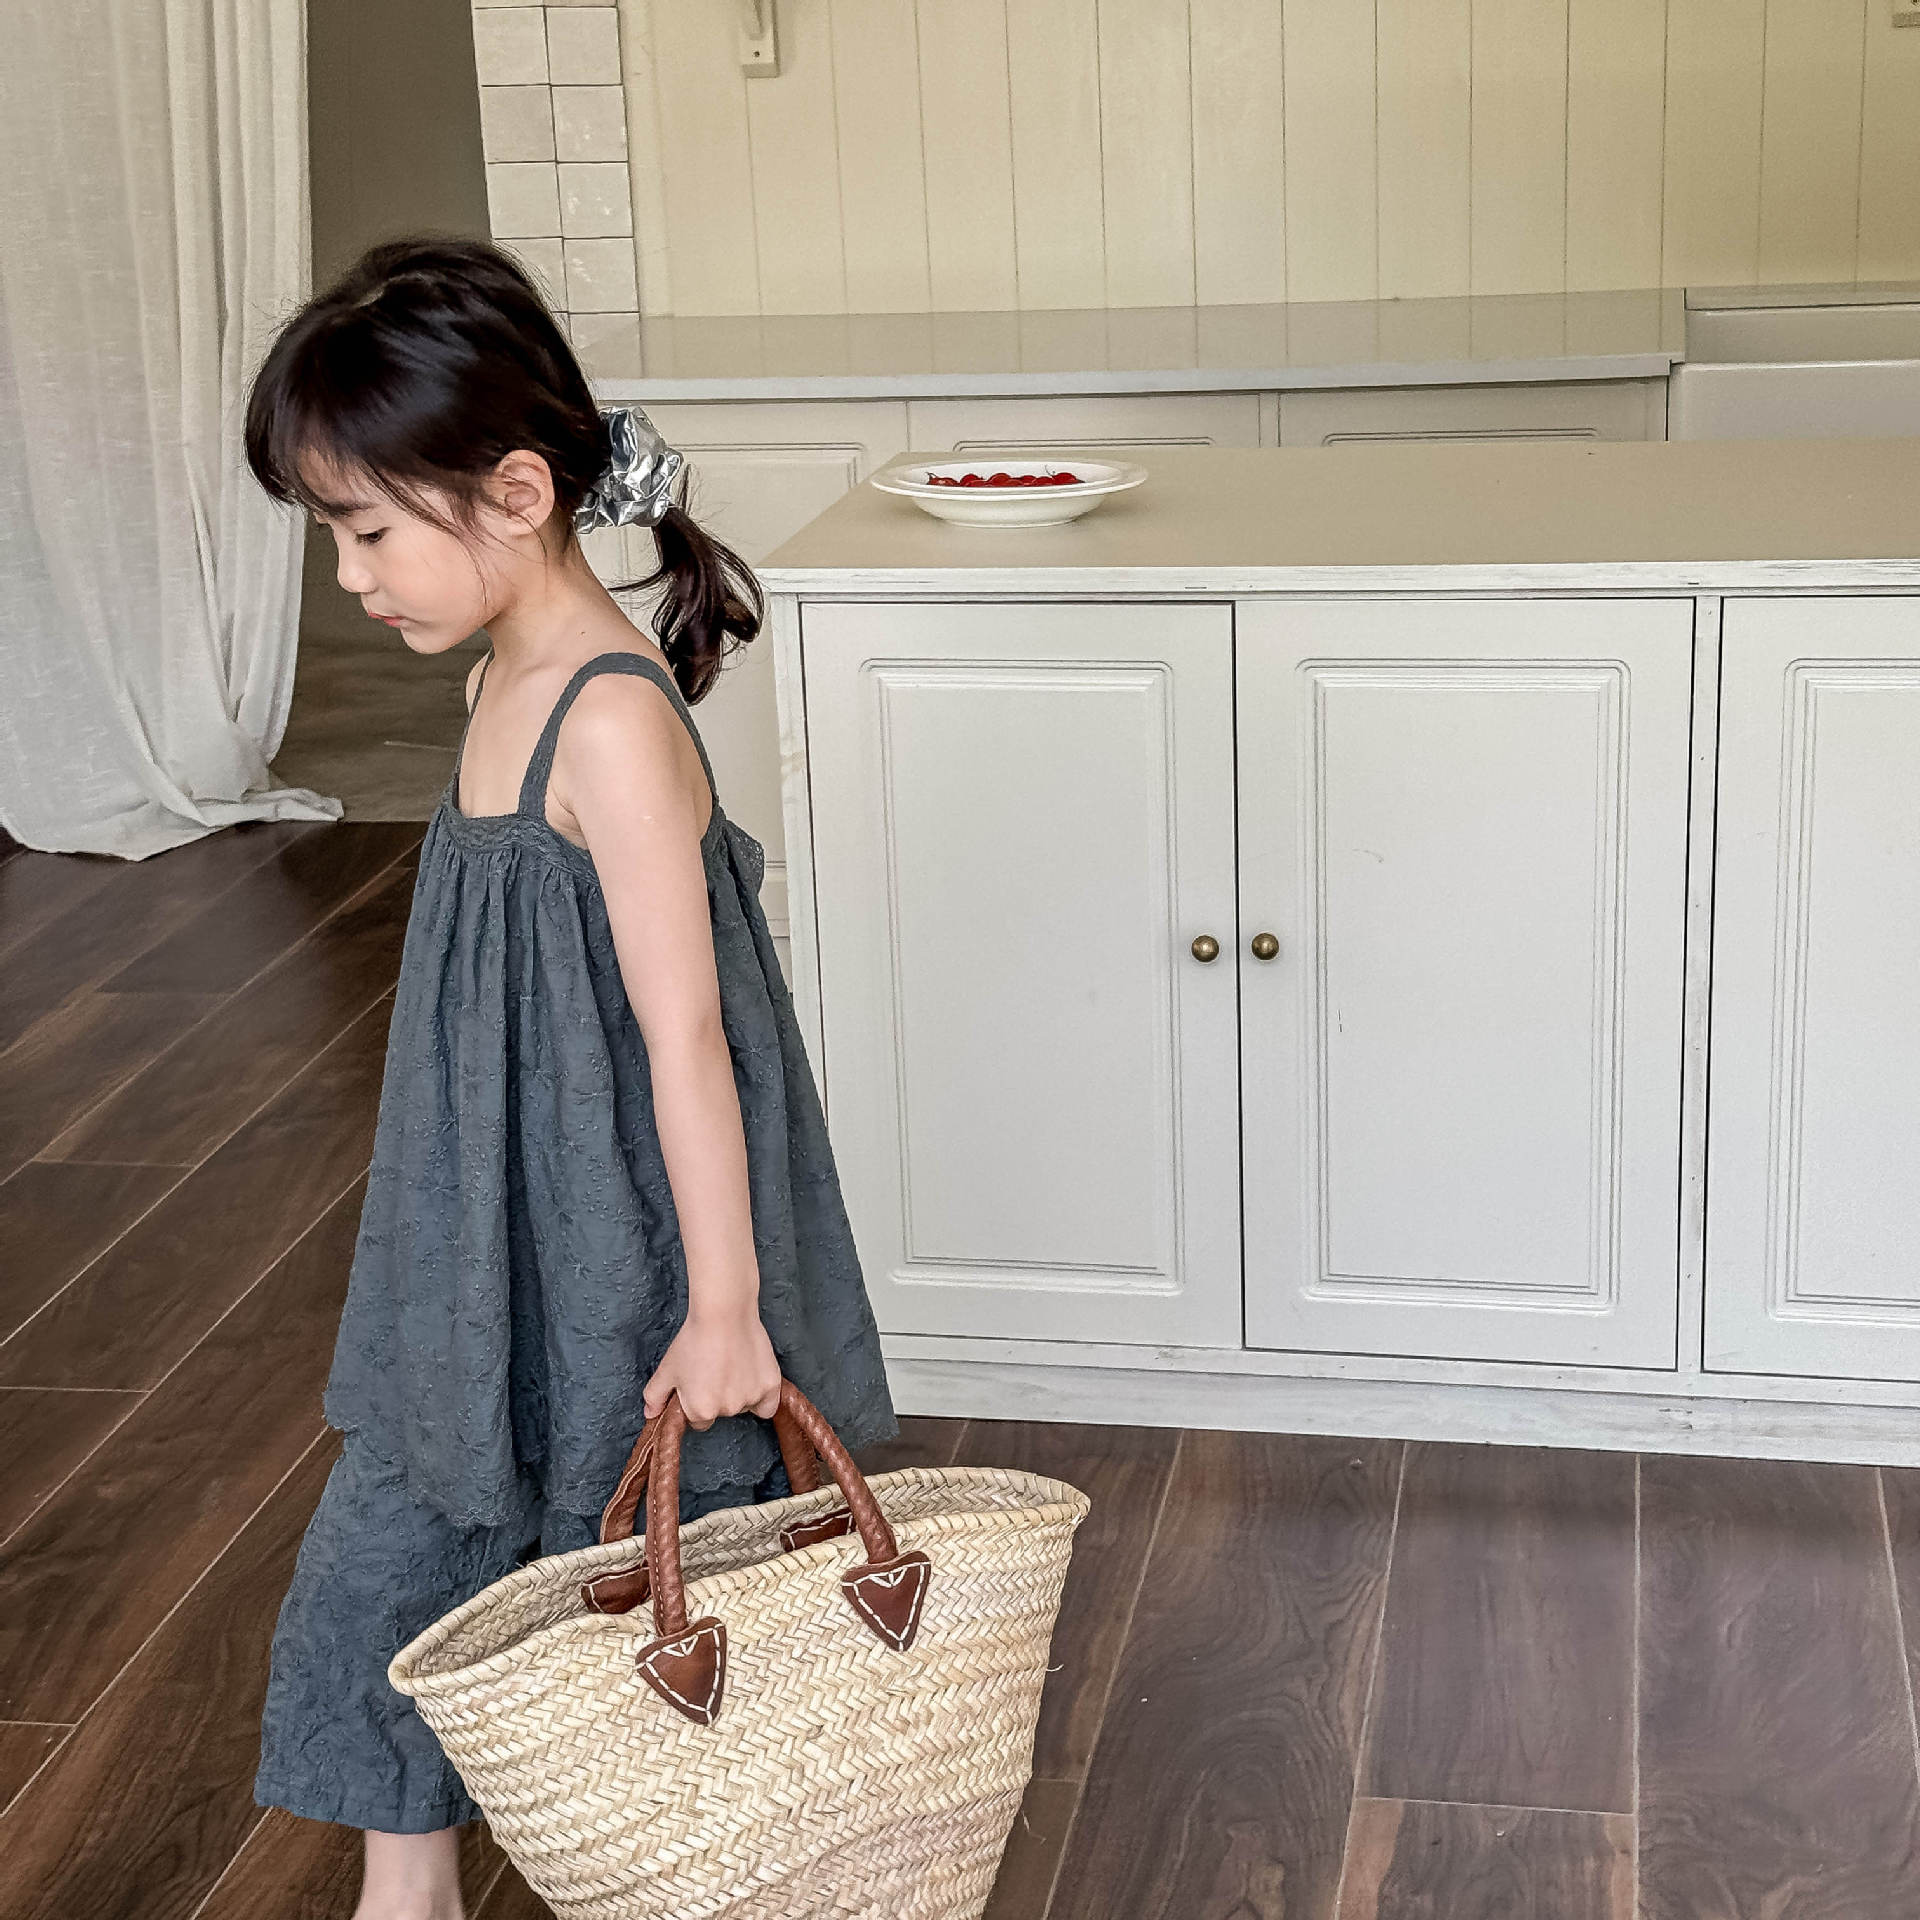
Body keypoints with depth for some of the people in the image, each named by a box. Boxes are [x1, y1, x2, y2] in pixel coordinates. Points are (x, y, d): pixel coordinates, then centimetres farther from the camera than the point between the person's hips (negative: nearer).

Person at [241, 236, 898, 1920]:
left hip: (615, 1252, -9)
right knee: (387, 1550, 15)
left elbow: (685, 1032, -23)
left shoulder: (611, 722, -24)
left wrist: (723, 1302, -20)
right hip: (495, 1239, 9)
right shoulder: (515, 679, 4)